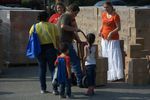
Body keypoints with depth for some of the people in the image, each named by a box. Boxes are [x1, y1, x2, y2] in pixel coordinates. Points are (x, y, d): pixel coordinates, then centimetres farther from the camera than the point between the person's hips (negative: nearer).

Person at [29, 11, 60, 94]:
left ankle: (43, 89, 12)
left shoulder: (34, 27, 6)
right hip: (50, 48, -2)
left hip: (39, 49, 2)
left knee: (42, 69, 10)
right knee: (52, 68, 3)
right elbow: (57, 39, -2)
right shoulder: (52, 26, 2)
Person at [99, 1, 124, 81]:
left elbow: (118, 27, -13)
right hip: (104, 39, 7)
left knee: (114, 57, -6)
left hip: (113, 39, -7)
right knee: (105, 57, 8)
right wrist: (100, 31, -2)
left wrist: (111, 33, -27)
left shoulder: (115, 16, -11)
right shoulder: (103, 14, 8)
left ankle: (115, 75, -3)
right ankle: (107, 75, 14)